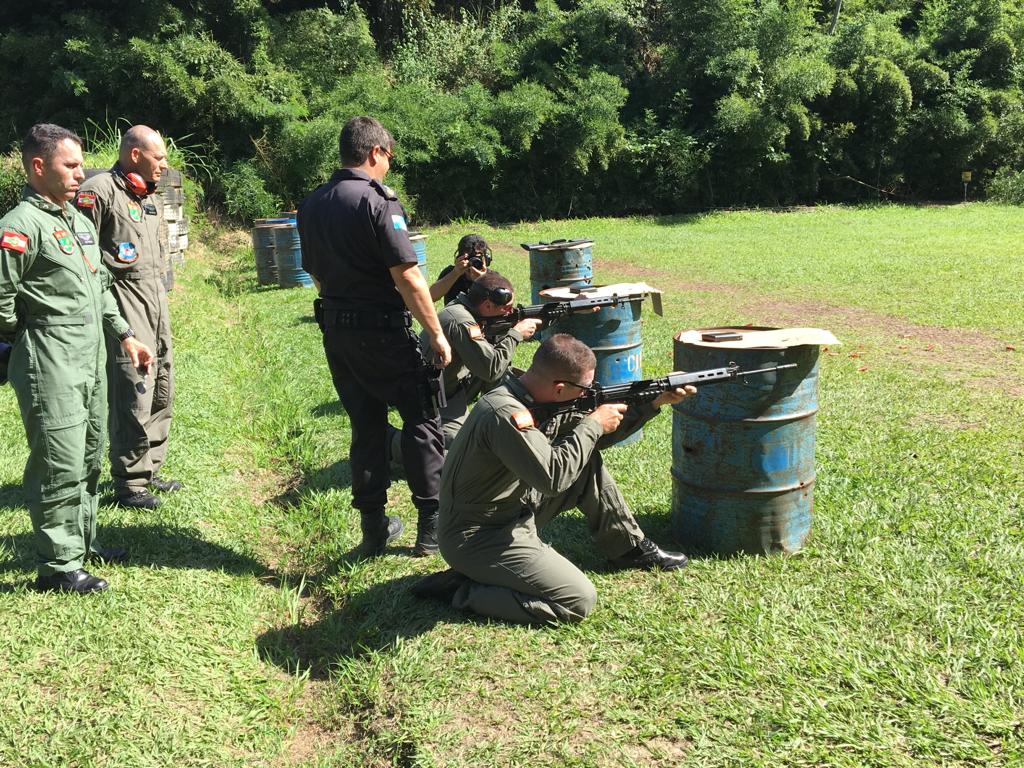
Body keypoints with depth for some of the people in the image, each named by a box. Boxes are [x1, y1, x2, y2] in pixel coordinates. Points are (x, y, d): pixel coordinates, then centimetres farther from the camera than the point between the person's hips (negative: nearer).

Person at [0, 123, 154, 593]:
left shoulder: (80, 222, 16)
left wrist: (124, 334, 17)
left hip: (92, 363, 9)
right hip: (50, 370, -9)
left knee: (89, 459, 17)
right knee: (60, 466, -4)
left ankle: (82, 540, 32)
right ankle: (59, 564, 7)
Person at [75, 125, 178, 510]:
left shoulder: (150, 197, 17)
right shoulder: (99, 191, -11)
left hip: (155, 298, 9)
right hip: (123, 300, -9)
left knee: (161, 389, 11)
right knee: (133, 394, -8)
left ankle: (150, 469, 24)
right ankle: (129, 482, 4)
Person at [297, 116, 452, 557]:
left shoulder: (311, 206, 9)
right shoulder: (377, 202, -15)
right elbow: (407, 277, -19)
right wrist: (436, 334, -13)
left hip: (336, 332, 7)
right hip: (384, 333, -7)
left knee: (366, 426, 14)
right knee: (421, 421, 5)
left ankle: (373, 528, 19)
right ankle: (431, 526, 8)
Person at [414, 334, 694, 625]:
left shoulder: (538, 399, 0)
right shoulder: (506, 413, -30)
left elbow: (592, 435, 11)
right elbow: (552, 477, -32)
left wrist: (654, 403, 5)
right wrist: (593, 424, -20)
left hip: (517, 511, 10)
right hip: (478, 538, -10)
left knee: (588, 461, 8)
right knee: (580, 601, -15)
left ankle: (631, 547, 21)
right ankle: (462, 589, -7)